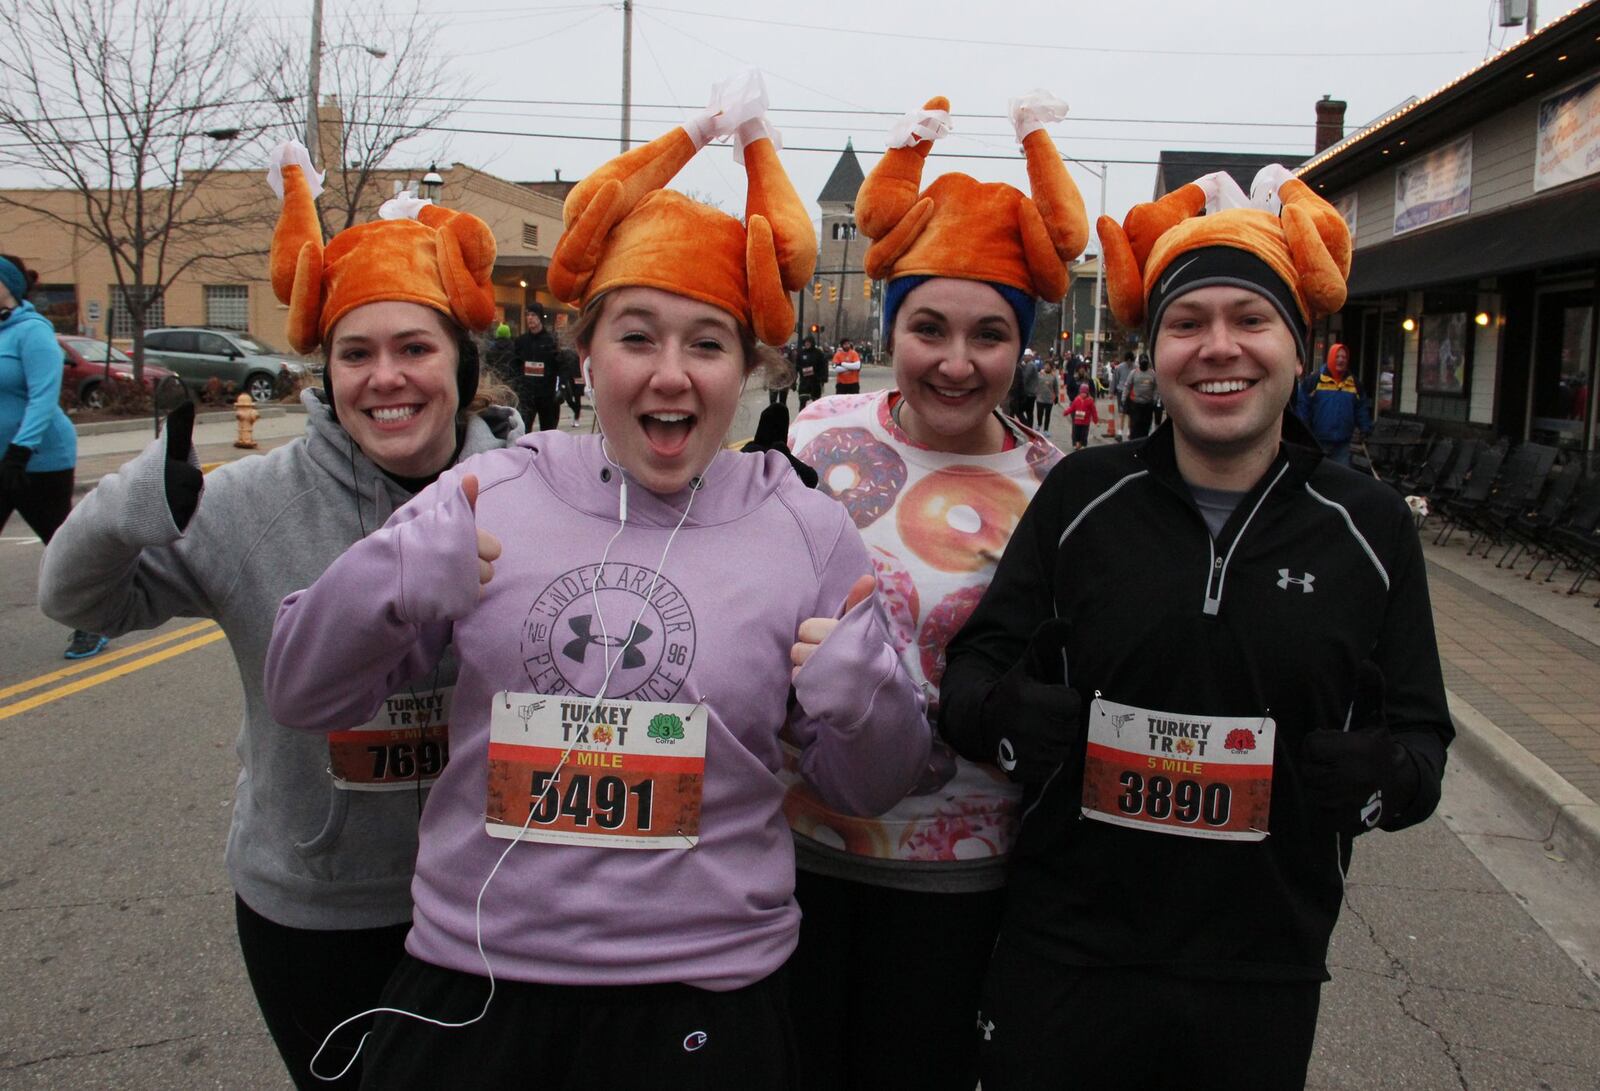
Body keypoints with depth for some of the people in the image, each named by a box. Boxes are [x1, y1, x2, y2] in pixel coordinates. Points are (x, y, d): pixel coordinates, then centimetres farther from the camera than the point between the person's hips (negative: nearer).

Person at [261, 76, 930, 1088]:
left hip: (706, 1004, -1)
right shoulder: (490, 493, -2)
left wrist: (865, 701, -18)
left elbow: (870, 789, 3)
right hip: (469, 987, 1)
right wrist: (386, 585, -17)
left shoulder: (809, 530, -3)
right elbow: (304, 695, 2)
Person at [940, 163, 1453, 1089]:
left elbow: (1421, 731, 3)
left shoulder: (1368, 526, -1)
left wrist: (1384, 776, -19)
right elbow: (975, 667, -1)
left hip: (1264, 979, 1)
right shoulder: (1083, 496, -3)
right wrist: (1005, 715, -23)